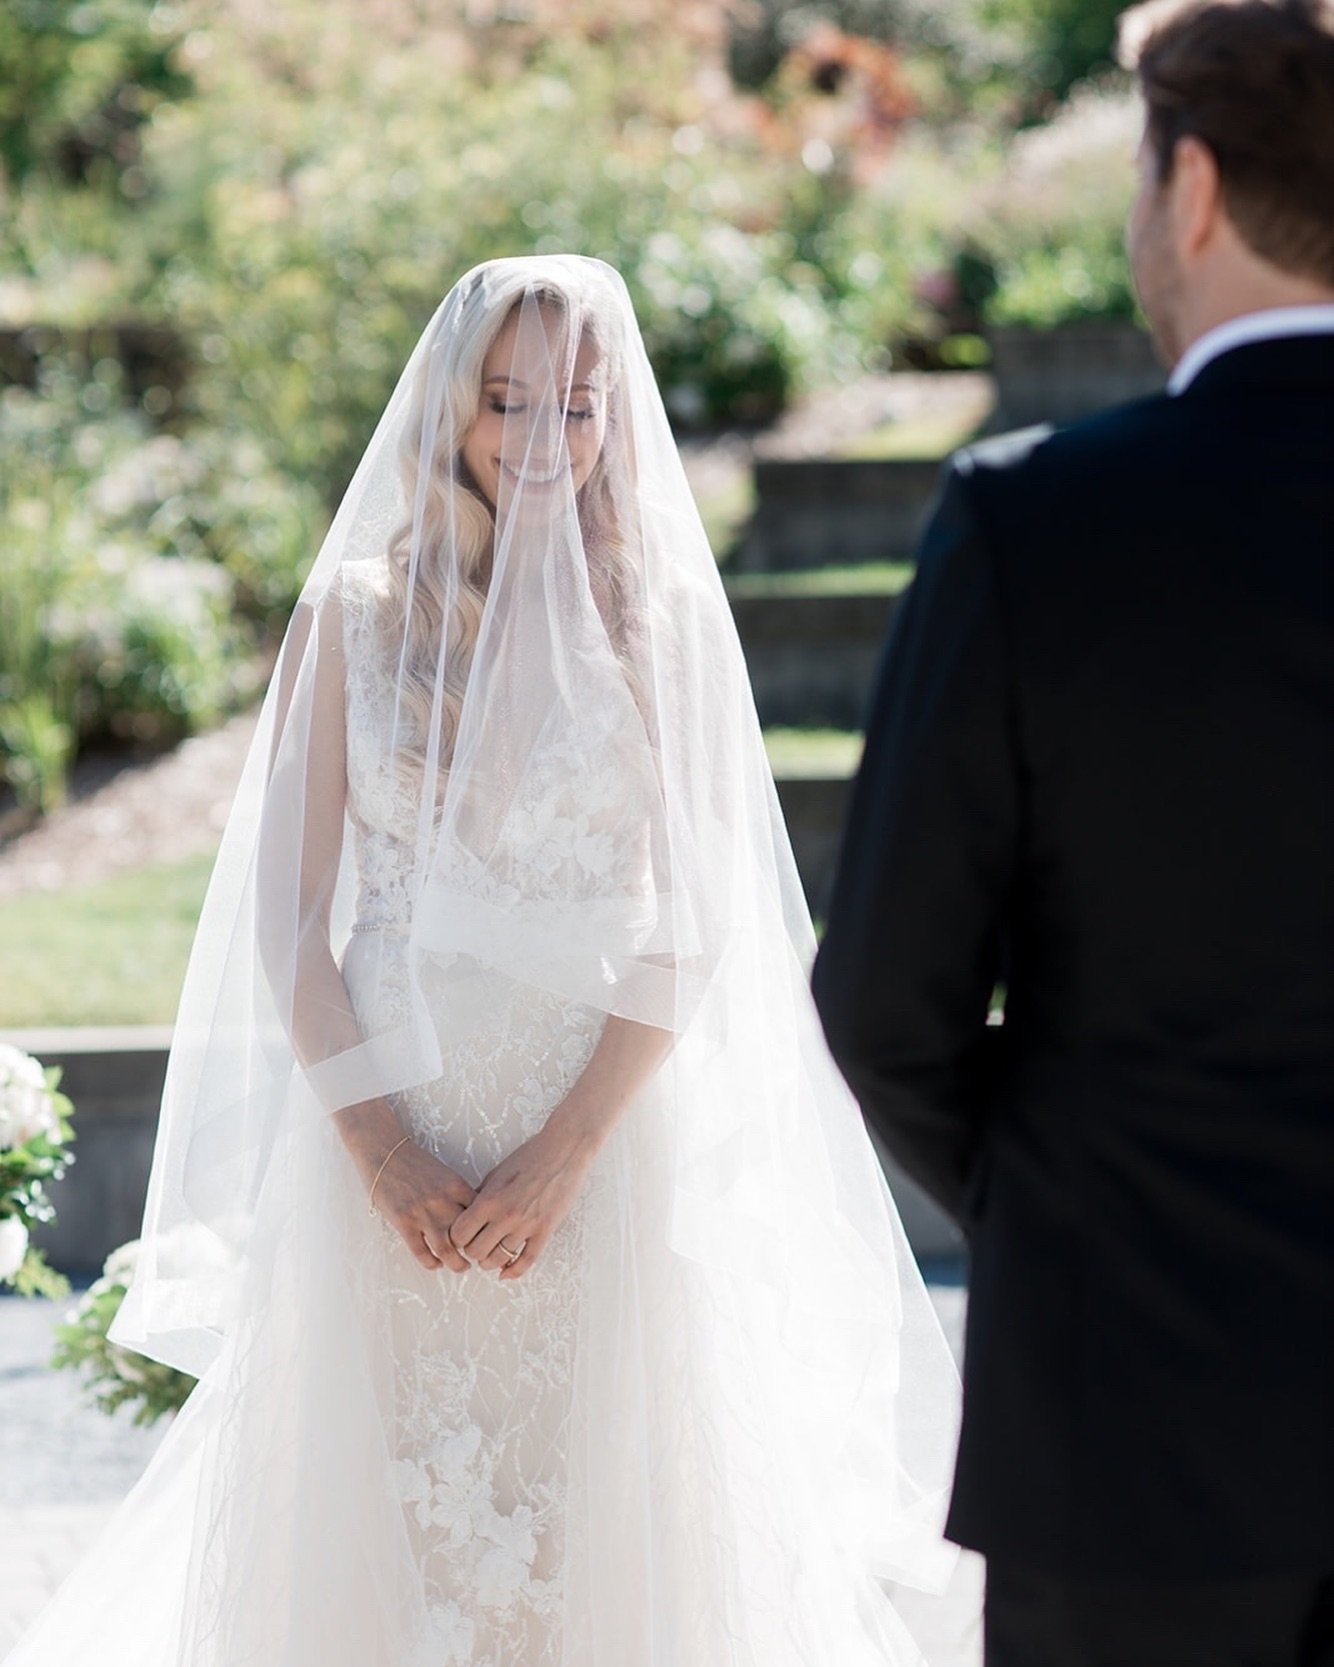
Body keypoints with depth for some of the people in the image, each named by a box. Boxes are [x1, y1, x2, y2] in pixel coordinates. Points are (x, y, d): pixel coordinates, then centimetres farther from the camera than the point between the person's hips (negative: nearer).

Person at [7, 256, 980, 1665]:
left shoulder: (660, 624, 2)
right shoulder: (353, 614, 4)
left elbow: (687, 929, -3)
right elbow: (286, 910, 1)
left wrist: (565, 1149, -13)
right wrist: (376, 1142, -10)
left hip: (606, 1132, -1)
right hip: (388, 1136, 1)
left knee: (596, 1511, 1)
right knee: (386, 1515, 3)